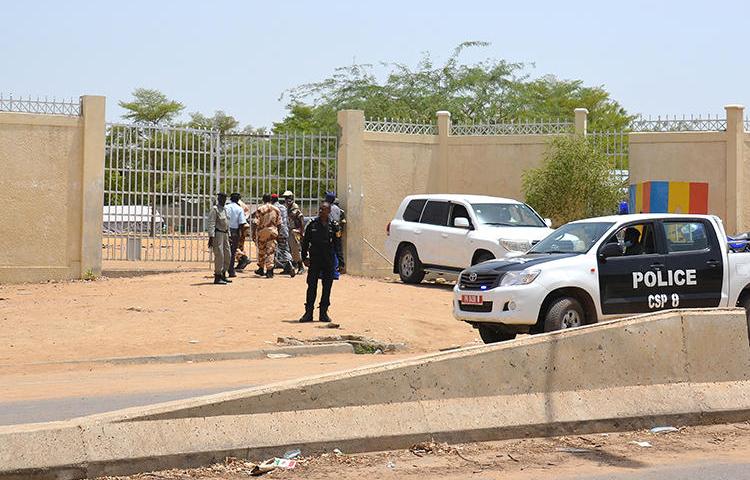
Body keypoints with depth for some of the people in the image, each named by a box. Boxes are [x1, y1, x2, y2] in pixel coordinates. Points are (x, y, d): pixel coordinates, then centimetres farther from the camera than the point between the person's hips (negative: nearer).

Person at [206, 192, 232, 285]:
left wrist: (228, 235, 21)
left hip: (225, 234, 9)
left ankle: (223, 275, 21)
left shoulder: (224, 210, 17)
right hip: (217, 234, -9)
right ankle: (217, 278, -6)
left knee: (227, 255, 11)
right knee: (219, 255, -10)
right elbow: (211, 224, -16)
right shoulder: (214, 209, -10)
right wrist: (211, 237, -23)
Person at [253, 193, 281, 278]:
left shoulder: (260, 209, -7)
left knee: (261, 250, 14)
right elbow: (279, 223, 6)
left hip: (261, 231, -1)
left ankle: (261, 269, 26)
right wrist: (277, 233, 16)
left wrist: (254, 232, -3)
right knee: (271, 251, -1)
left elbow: (255, 222, -10)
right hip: (272, 232, 1)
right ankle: (269, 270, -11)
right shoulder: (276, 210, 2)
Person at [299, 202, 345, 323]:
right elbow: (305, 241, 8)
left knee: (327, 288, 4)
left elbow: (338, 245, 3)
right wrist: (304, 257, 2)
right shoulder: (312, 224, 2)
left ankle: (323, 313, 12)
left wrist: (341, 262, -3)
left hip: (329, 262, 0)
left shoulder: (334, 226, 1)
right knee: (312, 286, -1)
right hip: (314, 260, 0)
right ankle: (308, 312, 4)